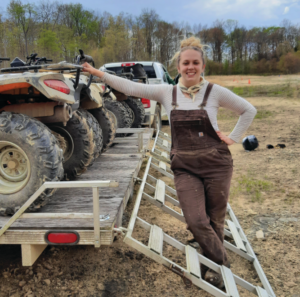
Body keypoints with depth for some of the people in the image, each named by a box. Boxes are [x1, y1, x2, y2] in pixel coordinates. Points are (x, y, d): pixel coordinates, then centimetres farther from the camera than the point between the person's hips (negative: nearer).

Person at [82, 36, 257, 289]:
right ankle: (222, 264, 18)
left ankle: (214, 267, 32)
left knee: (215, 221, 9)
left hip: (216, 164, -1)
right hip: (185, 168, 1)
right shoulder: (167, 92, 2)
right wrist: (99, 73, -5)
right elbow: (132, 88, -2)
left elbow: (249, 110, 8)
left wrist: (234, 137, 0)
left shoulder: (215, 92, -3)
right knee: (196, 222, -7)